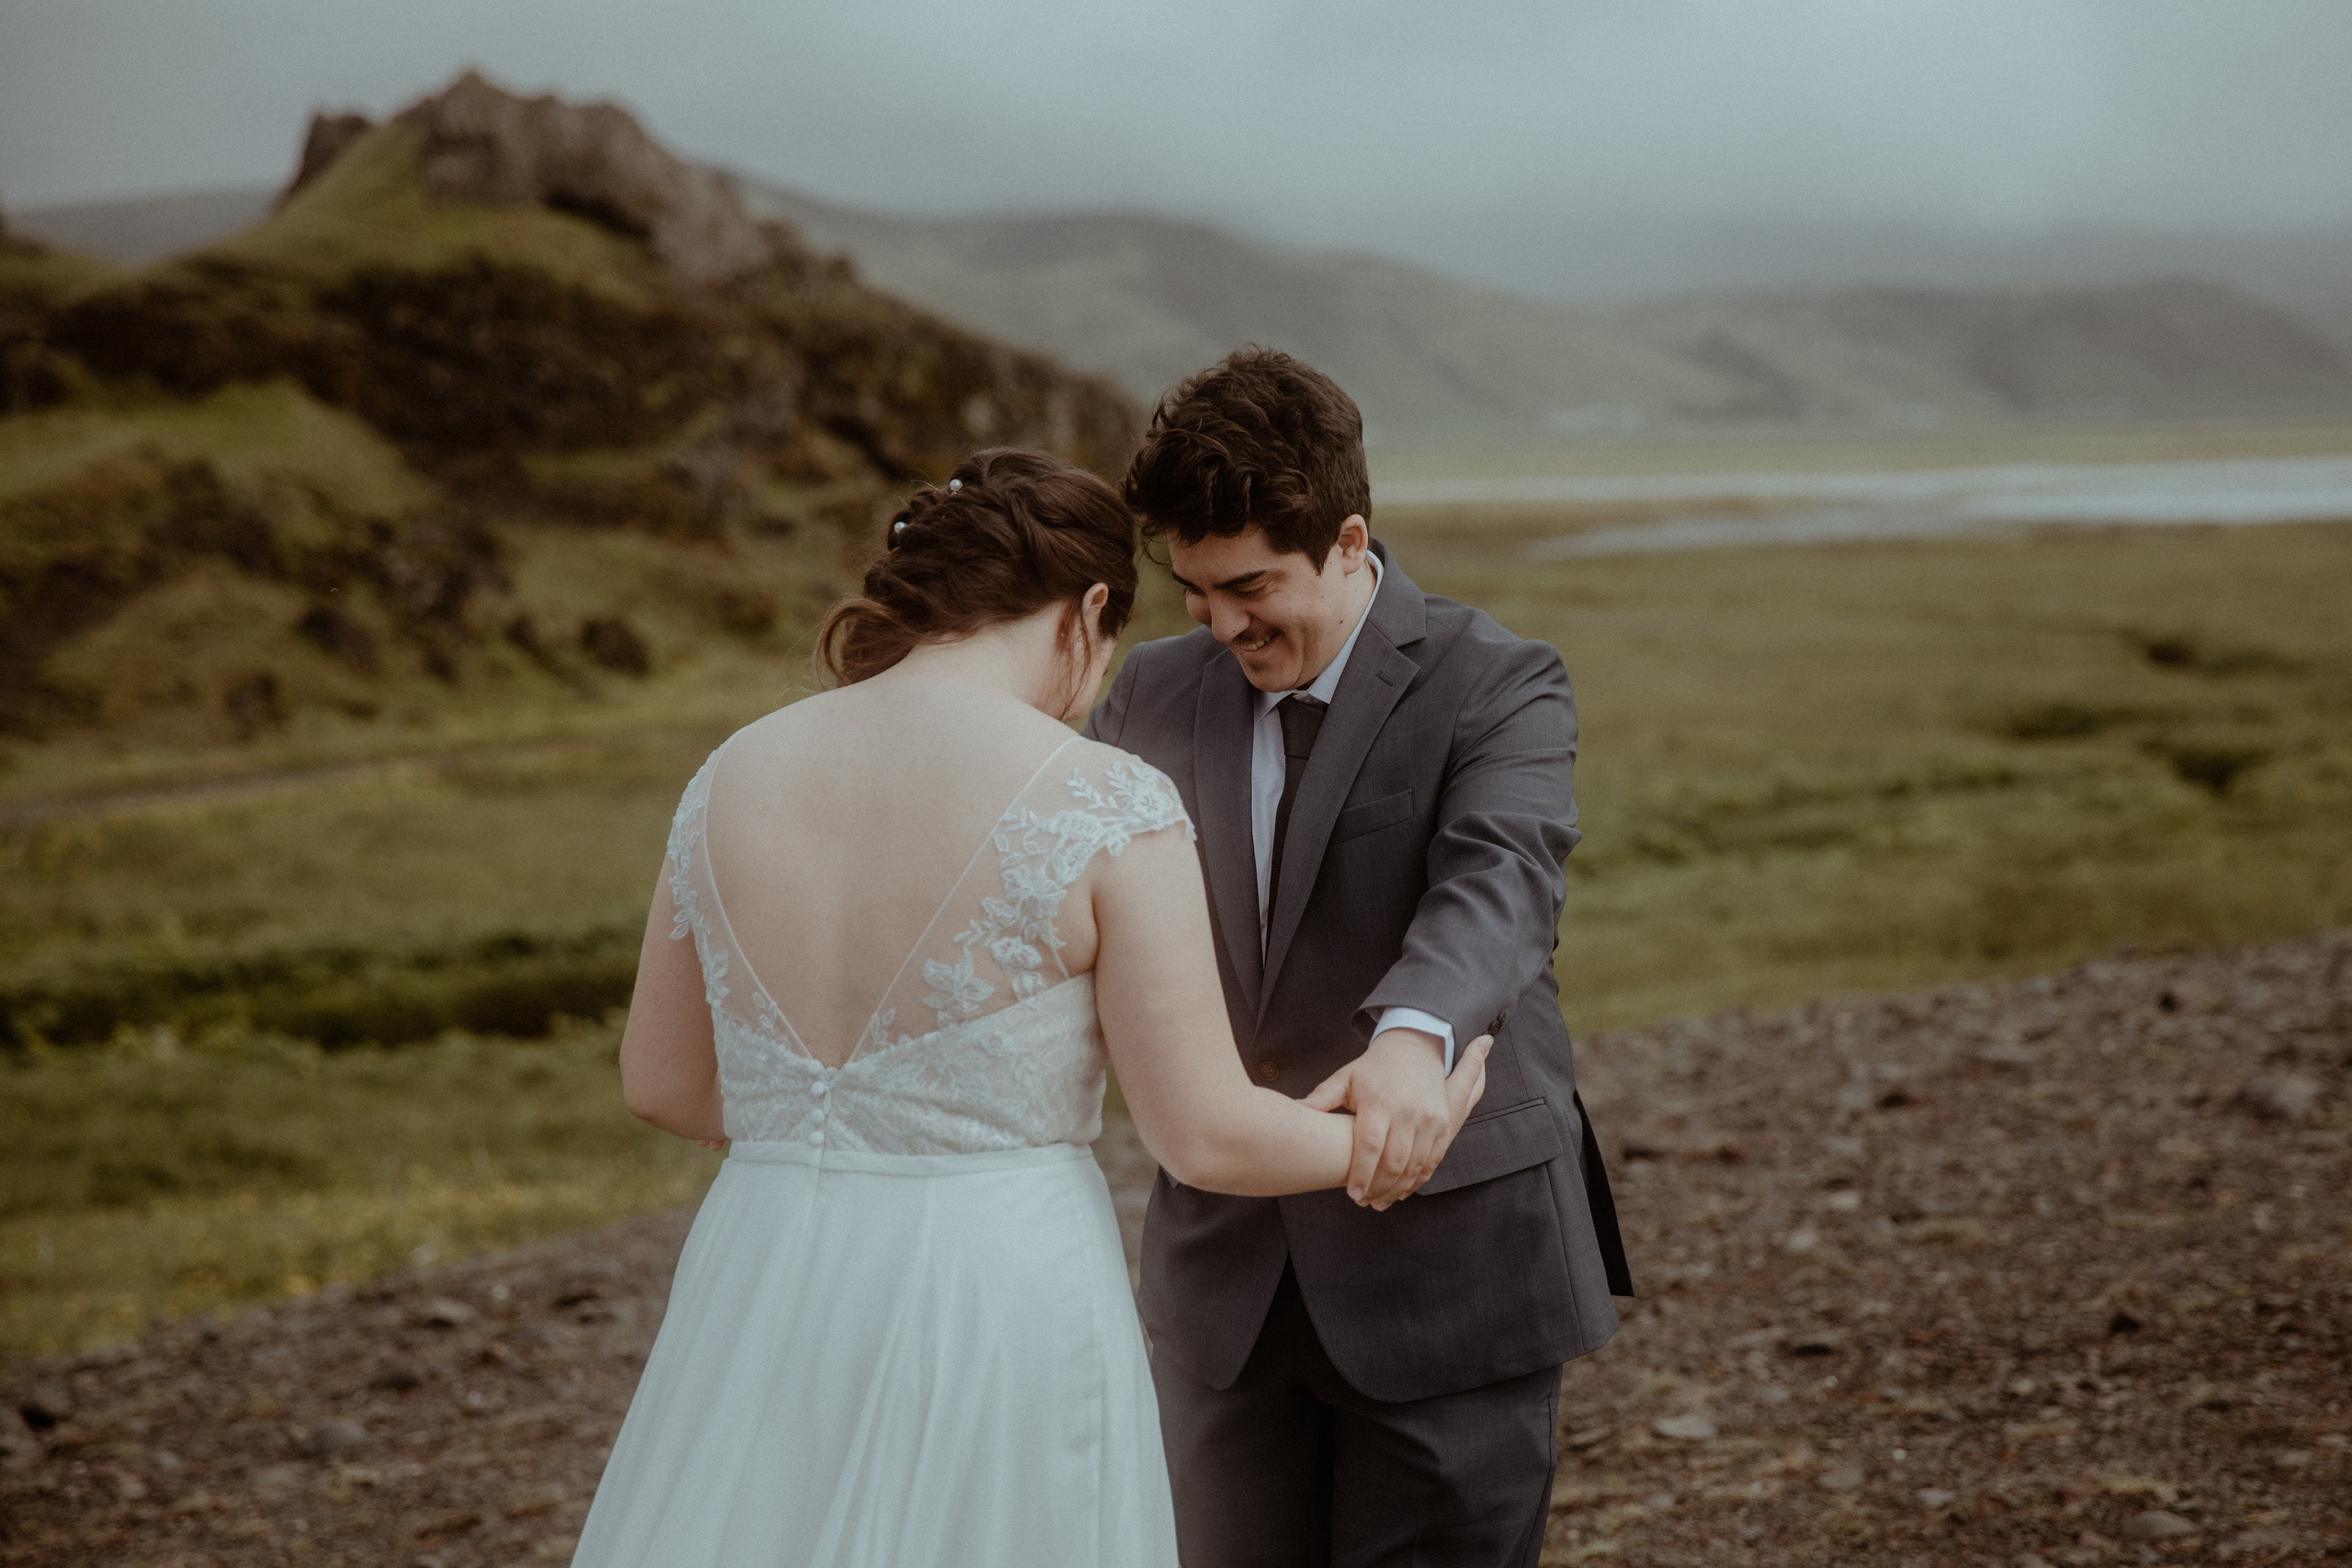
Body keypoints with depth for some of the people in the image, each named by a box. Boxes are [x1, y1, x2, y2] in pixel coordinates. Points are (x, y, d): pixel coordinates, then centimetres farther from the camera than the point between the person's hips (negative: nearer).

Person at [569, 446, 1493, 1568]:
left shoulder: (734, 776, 4)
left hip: (758, 1310, 4)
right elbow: (1204, 1134, -9)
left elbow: (664, 1082, 14)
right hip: (1003, 1323, -4)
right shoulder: (1109, 808, -10)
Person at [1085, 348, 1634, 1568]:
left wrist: (1412, 1035, -49)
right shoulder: (1158, 694, 6)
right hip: (1226, 1268, 5)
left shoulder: (1496, 687, -9)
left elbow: (1498, 883, -27)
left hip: (1446, 1255, -4)